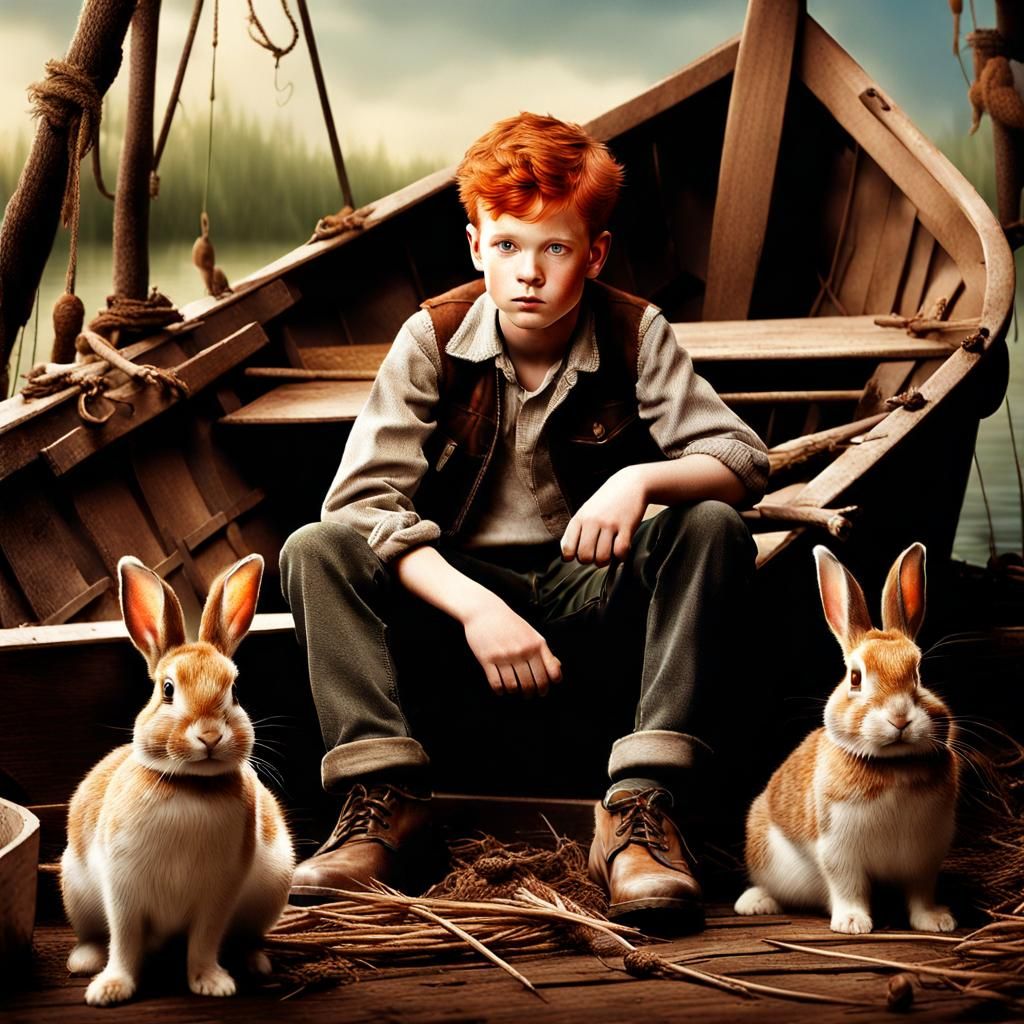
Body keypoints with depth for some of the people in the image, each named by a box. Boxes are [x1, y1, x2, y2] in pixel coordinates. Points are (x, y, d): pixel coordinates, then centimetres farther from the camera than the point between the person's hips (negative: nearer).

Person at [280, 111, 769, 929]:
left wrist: (642, 478, -35)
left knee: (711, 530, -28)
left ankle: (640, 803, -36)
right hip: (456, 583, 0)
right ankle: (387, 798, -32)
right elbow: (366, 499, -19)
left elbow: (743, 459, -12)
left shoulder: (635, 335, -8)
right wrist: (475, 608, -33)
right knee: (316, 551, -24)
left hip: (588, 587, 0)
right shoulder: (433, 339, -9)